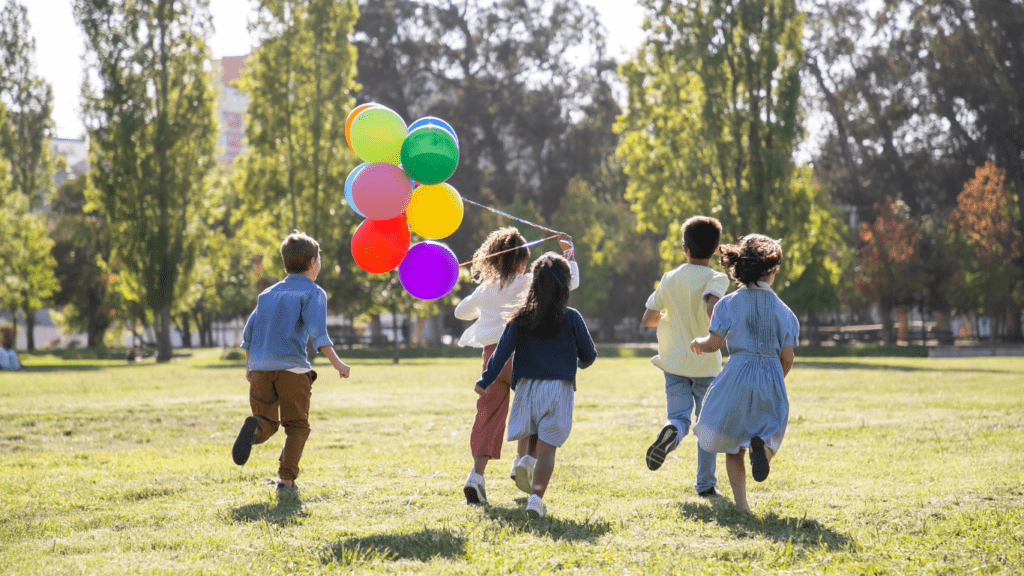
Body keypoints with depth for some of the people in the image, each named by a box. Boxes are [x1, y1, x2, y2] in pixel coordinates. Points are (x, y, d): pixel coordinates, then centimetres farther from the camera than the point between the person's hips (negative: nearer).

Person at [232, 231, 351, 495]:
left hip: (260, 367, 4)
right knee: (297, 426, 7)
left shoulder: (268, 293, 20)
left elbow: (249, 332, 18)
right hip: (291, 367, -4)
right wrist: (336, 362, -17)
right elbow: (316, 331, -14)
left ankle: (254, 428, -23)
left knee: (268, 422, 12)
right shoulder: (313, 292, 2)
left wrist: (249, 366, 29)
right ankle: (287, 480, -5)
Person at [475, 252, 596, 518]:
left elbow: (503, 351, -6)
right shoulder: (571, 319, -1)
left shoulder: (521, 318, 2)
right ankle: (536, 496, -19)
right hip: (558, 389, -2)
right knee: (547, 447, -3)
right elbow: (589, 354, 6)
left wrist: (485, 381, -3)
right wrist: (581, 362, 29)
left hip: (527, 387, 2)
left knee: (533, 444, 17)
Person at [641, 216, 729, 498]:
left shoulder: (670, 279, 3)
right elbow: (713, 307, -30)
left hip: (675, 361, 2)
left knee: (679, 417, 1)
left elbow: (647, 319, 7)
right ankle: (705, 483, 14)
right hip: (707, 363, -2)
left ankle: (670, 432, -36)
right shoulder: (717, 279, -8)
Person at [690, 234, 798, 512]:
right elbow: (787, 358, 2)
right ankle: (761, 445, -24)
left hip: (738, 376, -1)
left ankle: (741, 503, 3)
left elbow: (713, 344, -7)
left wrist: (697, 342, 15)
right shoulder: (782, 310, 3)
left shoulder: (729, 304, -3)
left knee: (732, 444, 12)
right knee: (769, 432, 14)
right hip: (772, 378, 1)